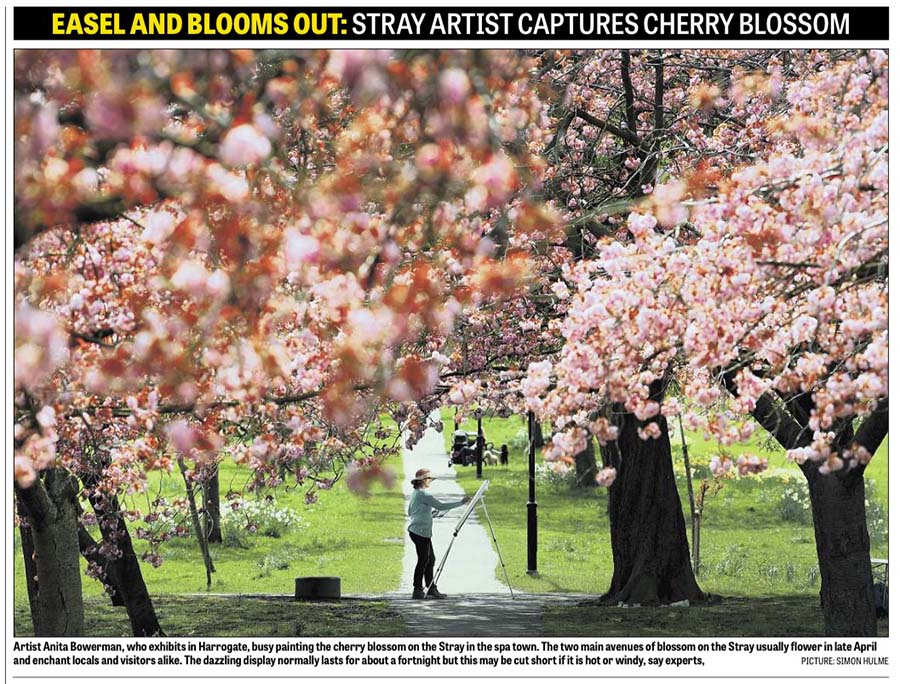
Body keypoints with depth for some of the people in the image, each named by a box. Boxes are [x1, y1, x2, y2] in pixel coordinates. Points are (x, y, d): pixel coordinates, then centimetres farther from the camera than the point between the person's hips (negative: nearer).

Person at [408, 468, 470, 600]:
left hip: (417, 531, 10)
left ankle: (432, 589, 13)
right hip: (421, 532, -10)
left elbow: (410, 512, 24)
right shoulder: (423, 494, -15)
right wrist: (461, 502, -16)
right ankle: (417, 590, -1)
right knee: (423, 560, -5)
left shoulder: (415, 493, 15)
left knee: (430, 559, 11)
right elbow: (440, 506, -19)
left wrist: (431, 513, 20)